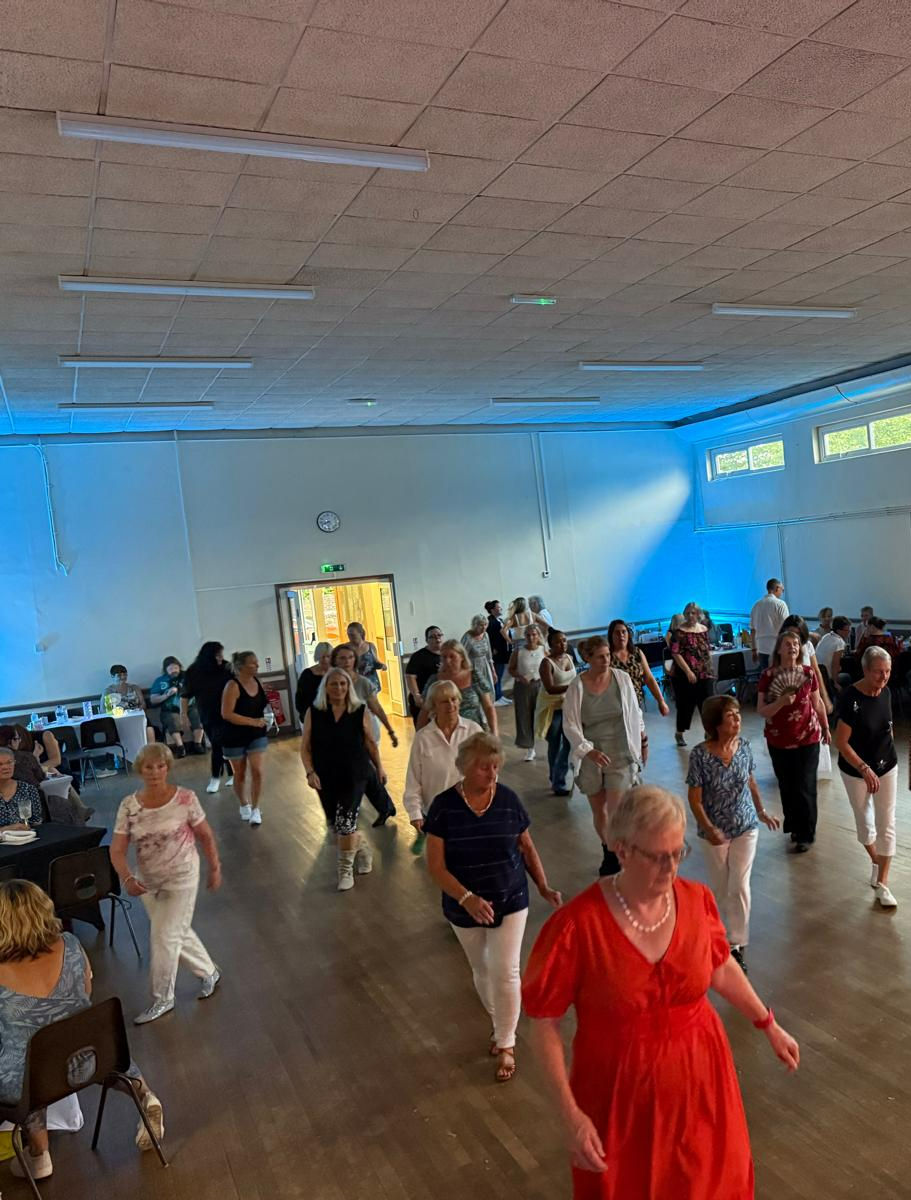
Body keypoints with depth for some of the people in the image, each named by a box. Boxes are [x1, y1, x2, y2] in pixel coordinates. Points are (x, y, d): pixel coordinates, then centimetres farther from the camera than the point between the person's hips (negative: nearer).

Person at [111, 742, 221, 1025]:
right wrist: (127, 878, -28)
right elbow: (117, 849, -12)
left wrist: (215, 869, -1)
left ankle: (162, 1000, 19)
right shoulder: (128, 805, -9)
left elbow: (206, 836, -6)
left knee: (164, 937, -2)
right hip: (147, 882, 4)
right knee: (177, 933, 18)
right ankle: (209, 973, 41)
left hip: (181, 879, -4)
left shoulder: (185, 798, -17)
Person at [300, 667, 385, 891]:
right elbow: (305, 747, -2)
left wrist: (379, 767, 10)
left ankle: (346, 869, 11)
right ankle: (362, 848, 41)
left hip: (354, 775, -2)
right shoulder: (314, 712, -5)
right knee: (334, 823, 12)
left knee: (345, 821, -8)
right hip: (326, 777, 2)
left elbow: (370, 742, 4)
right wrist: (310, 772, -13)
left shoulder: (360, 710, -6)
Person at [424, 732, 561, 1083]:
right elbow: (435, 866, -16)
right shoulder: (444, 806, -16)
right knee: (481, 971, 18)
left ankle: (506, 1044, 21)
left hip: (510, 902, 0)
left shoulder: (508, 799, -11)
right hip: (465, 908, 0)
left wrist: (544, 887, -7)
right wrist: (466, 898, -28)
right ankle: (498, 1024, 45)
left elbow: (527, 848, 2)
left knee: (505, 972, 0)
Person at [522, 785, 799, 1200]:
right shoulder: (578, 925, -26)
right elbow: (544, 1025, -17)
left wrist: (769, 1025, 14)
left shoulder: (696, 900, -12)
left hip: (699, 1076, 4)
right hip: (621, 1090, -3)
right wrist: (570, 1115, -19)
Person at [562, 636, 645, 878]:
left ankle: (612, 859, 8)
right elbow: (570, 724, -9)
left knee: (616, 811, -6)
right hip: (591, 756, 1)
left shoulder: (622, 678, -6)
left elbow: (635, 712, 8)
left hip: (620, 754, 0)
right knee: (598, 810, 13)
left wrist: (643, 740, 14)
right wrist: (588, 750, -20)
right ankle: (607, 849, 36)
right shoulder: (577, 686, -9)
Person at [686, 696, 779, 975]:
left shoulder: (744, 746, -8)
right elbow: (694, 797, -15)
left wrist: (762, 811, 10)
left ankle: (737, 944, 11)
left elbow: (751, 782, 8)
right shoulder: (700, 754, -20)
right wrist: (708, 829, -24)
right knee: (720, 887, 14)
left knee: (739, 886, -1)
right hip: (715, 832, -2)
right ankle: (728, 929, 40)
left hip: (746, 827, 2)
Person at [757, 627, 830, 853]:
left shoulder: (808, 673, -6)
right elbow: (761, 711, -10)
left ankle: (806, 835, 17)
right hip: (778, 741, 0)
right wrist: (781, 702, -26)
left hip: (808, 739, 0)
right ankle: (794, 826, 33)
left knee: (805, 788, 2)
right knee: (787, 788, 12)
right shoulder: (768, 675, -9)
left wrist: (825, 727, 17)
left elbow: (817, 703, 9)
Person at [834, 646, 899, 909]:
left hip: (887, 767, 4)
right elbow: (841, 742, -21)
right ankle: (875, 861, 42)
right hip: (855, 770, -4)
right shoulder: (850, 698, -25)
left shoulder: (885, 693, -7)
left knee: (887, 825, 4)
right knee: (864, 821, 14)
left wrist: (888, 755, 17)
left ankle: (882, 883, 14)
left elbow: (886, 728, 9)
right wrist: (865, 769, -25)